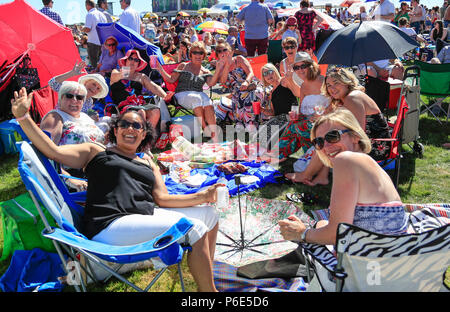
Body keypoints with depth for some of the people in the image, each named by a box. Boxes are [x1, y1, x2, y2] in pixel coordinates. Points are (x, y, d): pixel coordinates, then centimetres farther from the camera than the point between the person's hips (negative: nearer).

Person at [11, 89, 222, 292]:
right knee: (195, 228, -21)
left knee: (208, 214, 7)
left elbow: (162, 198, 14)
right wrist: (23, 116, -7)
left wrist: (202, 197, 4)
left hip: (148, 216, 7)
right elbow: (54, 151, 0)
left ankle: (205, 277, 15)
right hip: (110, 225, -7)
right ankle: (209, 290, -5)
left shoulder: (148, 163, 24)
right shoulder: (96, 152, 12)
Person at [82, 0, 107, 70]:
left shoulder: (89, 15, -10)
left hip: (93, 42, -7)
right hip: (103, 42, 7)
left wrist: (82, 30, 4)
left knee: (94, 63, -2)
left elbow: (87, 29, -17)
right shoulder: (102, 14, 12)